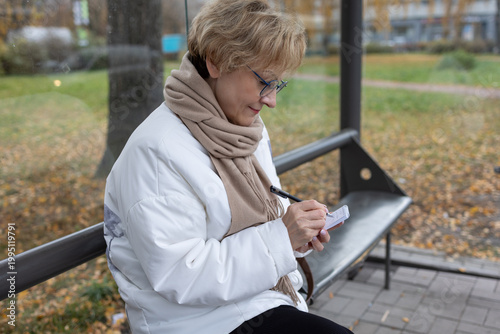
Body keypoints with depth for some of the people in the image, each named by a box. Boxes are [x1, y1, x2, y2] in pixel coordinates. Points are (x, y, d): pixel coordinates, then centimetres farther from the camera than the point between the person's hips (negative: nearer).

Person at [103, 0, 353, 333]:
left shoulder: (251, 130, 7)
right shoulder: (156, 152, -20)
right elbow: (177, 277, -23)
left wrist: (298, 232, -4)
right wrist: (279, 238, -24)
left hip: (263, 298, 8)